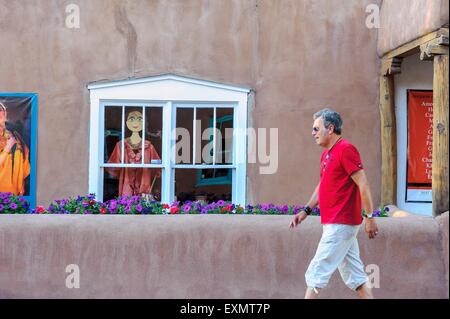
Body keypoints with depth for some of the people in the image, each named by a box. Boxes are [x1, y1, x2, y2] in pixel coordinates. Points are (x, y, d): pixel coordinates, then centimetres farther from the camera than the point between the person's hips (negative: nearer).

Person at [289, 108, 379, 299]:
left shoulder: (345, 149, -14)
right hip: (333, 224, 9)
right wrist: (306, 211, 16)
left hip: (340, 224, -9)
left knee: (316, 273, -7)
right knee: (354, 275, 12)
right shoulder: (326, 154, 15)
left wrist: (369, 217, -18)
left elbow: (363, 184, -17)